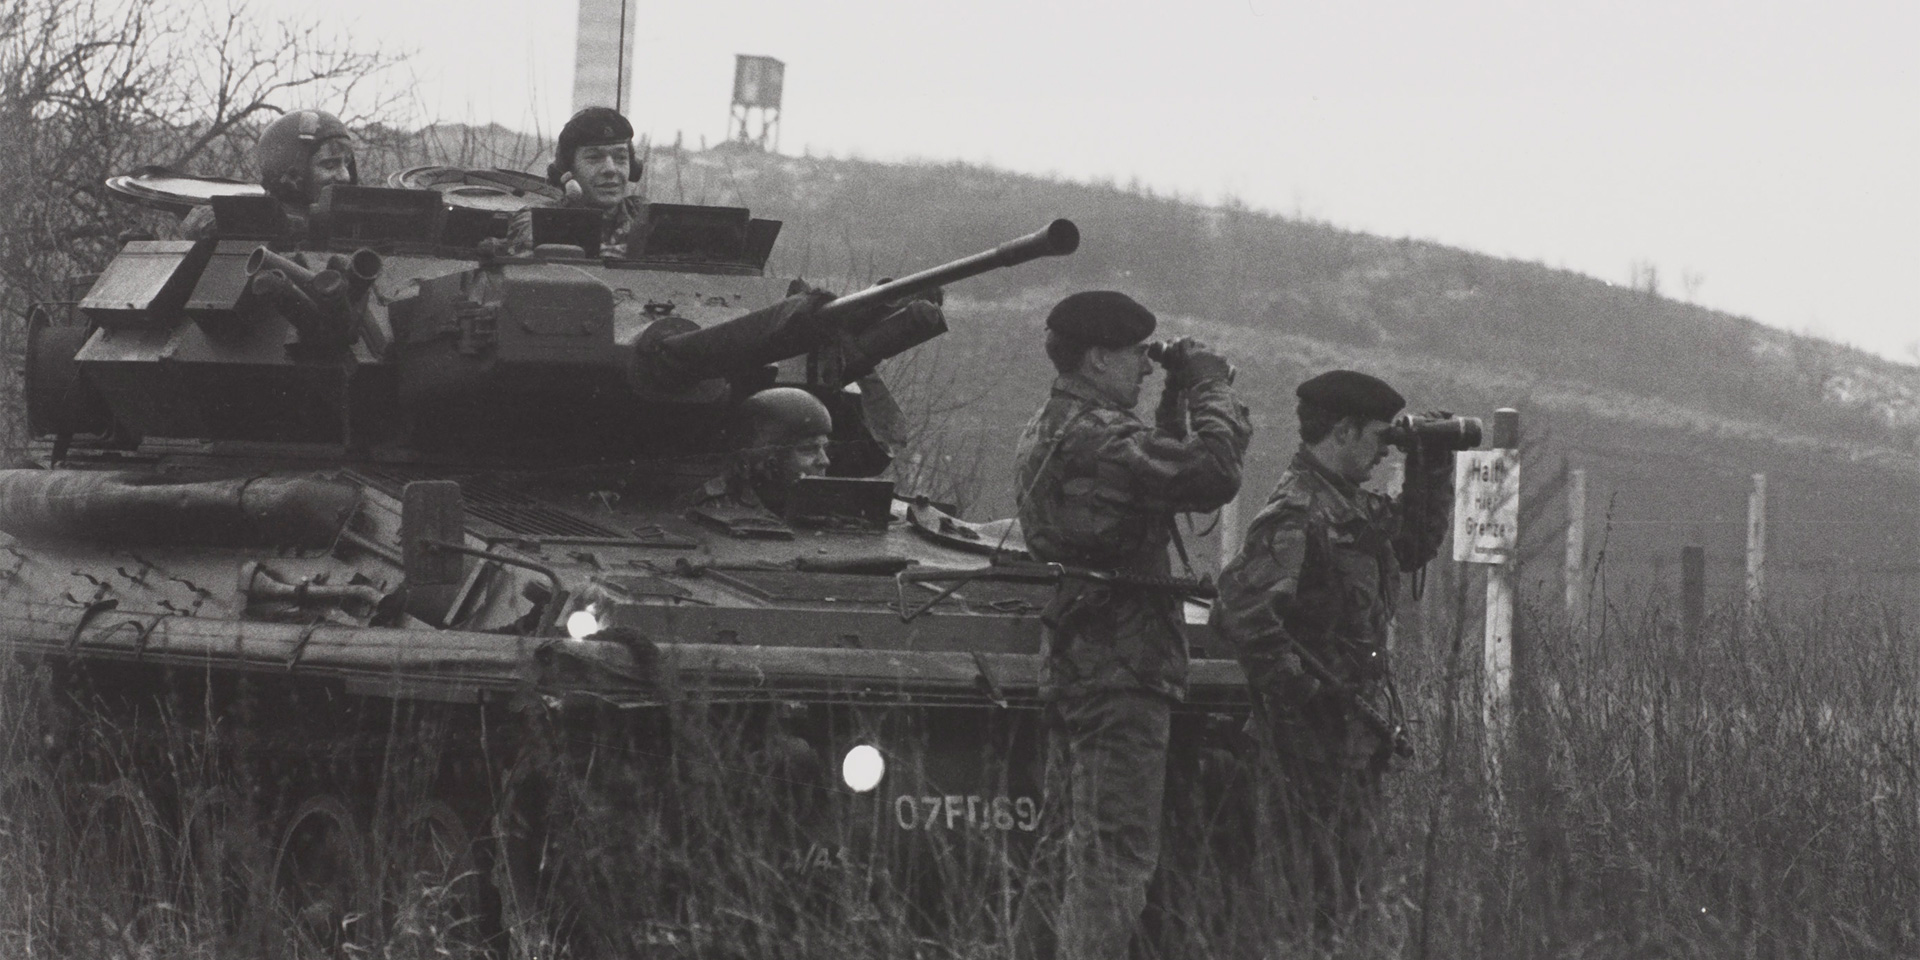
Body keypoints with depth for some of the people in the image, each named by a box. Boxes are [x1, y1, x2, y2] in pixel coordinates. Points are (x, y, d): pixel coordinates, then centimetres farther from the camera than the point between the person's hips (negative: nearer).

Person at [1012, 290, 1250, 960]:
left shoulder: (1045, 432, 16)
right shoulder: (1095, 437, -18)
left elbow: (1155, 471, 22)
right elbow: (1212, 474, -25)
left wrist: (1179, 400, 13)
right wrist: (1210, 387, -11)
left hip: (1072, 669, 10)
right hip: (1120, 672, -10)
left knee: (1092, 853, 16)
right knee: (1116, 858, -10)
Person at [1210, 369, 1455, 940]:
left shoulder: (1353, 508, 13)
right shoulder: (1296, 514, -17)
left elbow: (1417, 543, 29)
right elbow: (1240, 610, -25)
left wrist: (1432, 464, 18)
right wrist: (1298, 686, -21)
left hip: (1359, 720, 10)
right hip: (1316, 728, -10)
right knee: (1320, 882, -8)